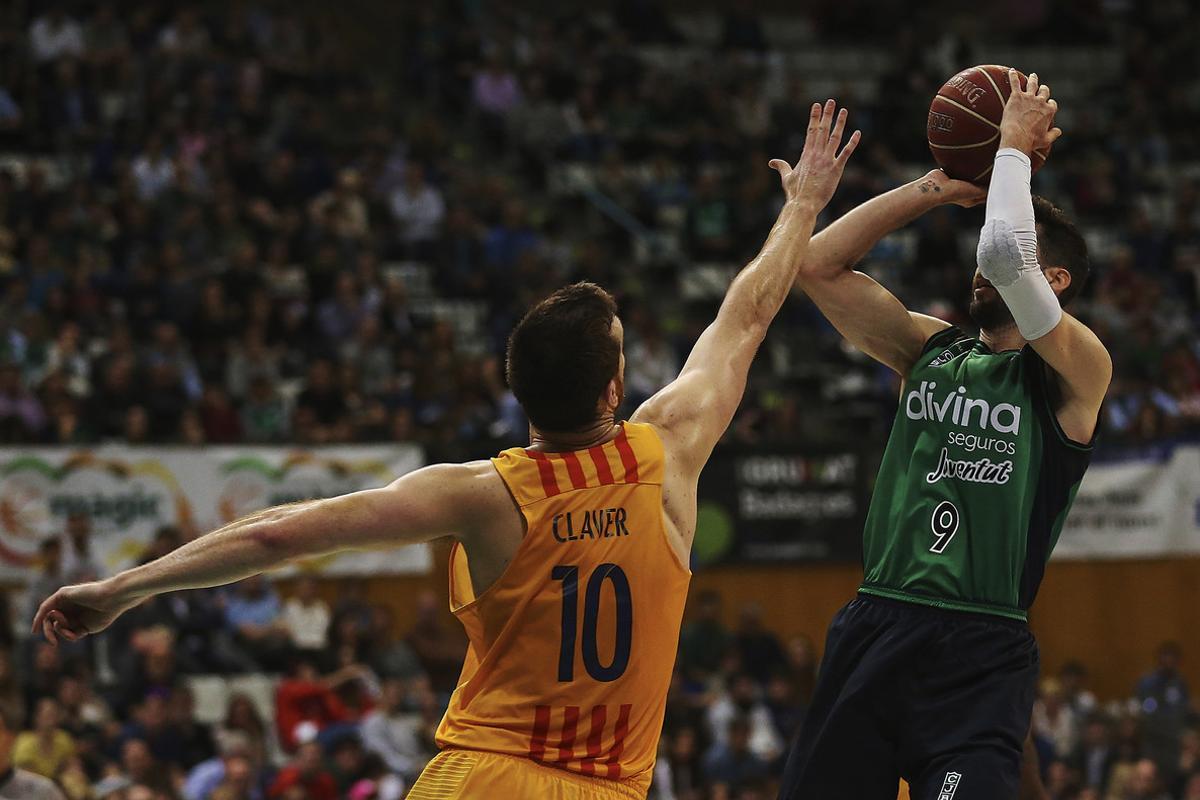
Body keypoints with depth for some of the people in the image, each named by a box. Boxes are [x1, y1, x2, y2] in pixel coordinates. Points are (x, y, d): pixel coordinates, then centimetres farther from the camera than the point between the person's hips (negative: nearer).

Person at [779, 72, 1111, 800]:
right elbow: (821, 266, 9)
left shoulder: (1076, 371, -3)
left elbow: (1007, 253, -20)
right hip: (873, 630, 6)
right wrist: (935, 190, 7)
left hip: (980, 656, -6)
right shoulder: (931, 351, 15)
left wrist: (1014, 147, -5)